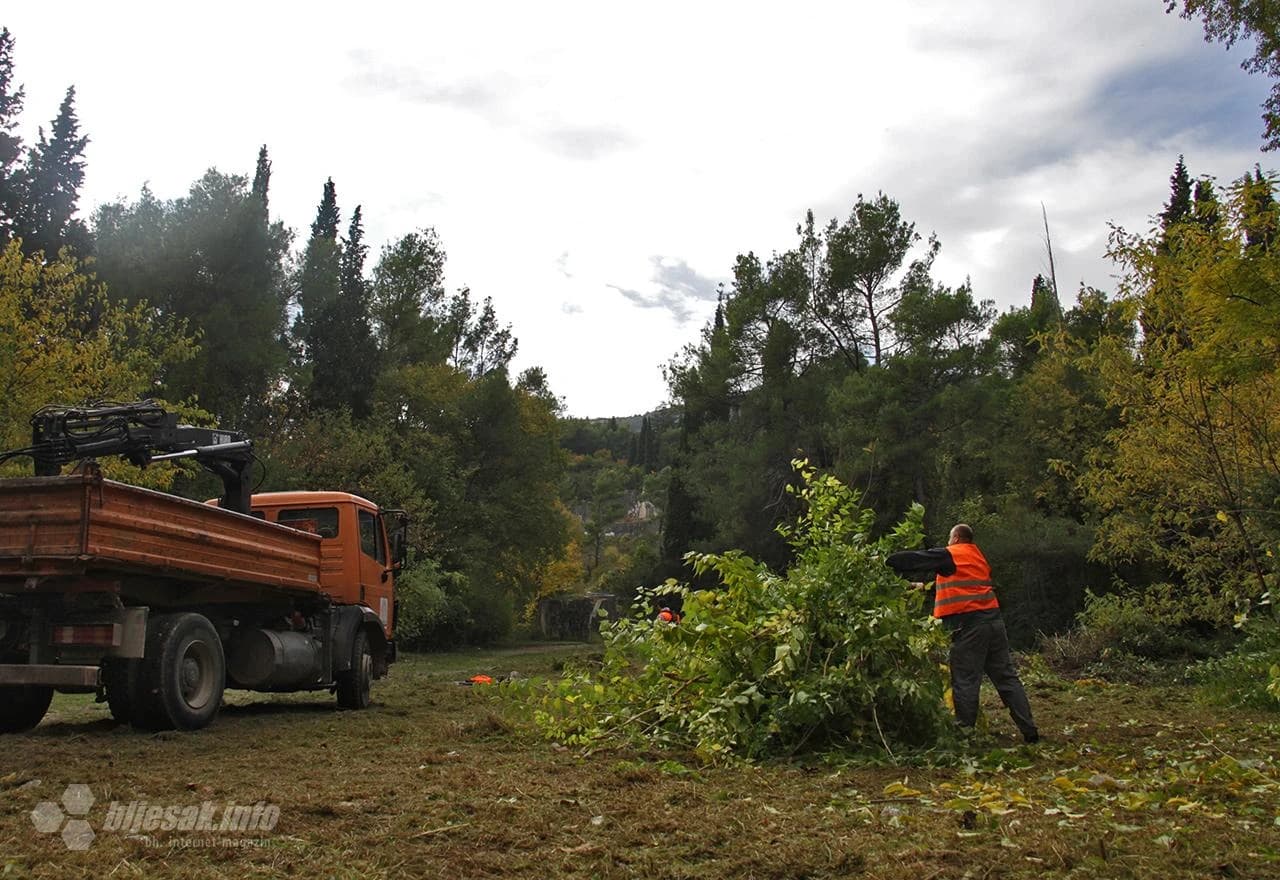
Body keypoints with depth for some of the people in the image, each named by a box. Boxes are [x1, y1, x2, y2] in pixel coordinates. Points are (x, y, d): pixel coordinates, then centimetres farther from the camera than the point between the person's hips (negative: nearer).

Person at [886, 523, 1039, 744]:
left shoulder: (950, 555, -1)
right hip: (993, 619, 7)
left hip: (968, 623, -7)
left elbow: (915, 559, -1)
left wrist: (887, 561, 11)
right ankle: (1029, 730, 9)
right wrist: (928, 587, 35)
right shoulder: (978, 557, 22)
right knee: (1007, 677, 9)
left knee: (965, 681, -2)